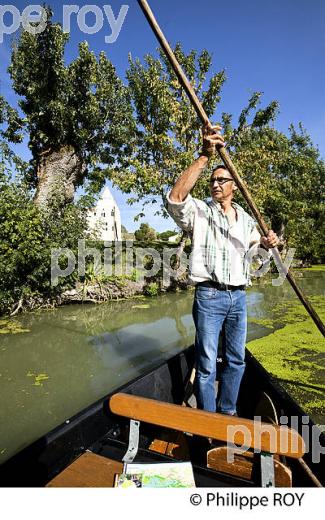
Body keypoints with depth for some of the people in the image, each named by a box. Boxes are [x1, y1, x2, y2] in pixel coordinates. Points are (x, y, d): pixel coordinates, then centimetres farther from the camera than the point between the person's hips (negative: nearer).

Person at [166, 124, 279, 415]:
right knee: (207, 364, 2)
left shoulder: (247, 220, 14)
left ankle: (228, 411, 34)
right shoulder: (199, 212, -1)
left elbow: (252, 250, 21)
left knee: (236, 360, 15)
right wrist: (205, 156, -28)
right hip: (209, 296, -5)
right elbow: (175, 198, -22)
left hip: (238, 297, 5)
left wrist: (266, 243, -4)